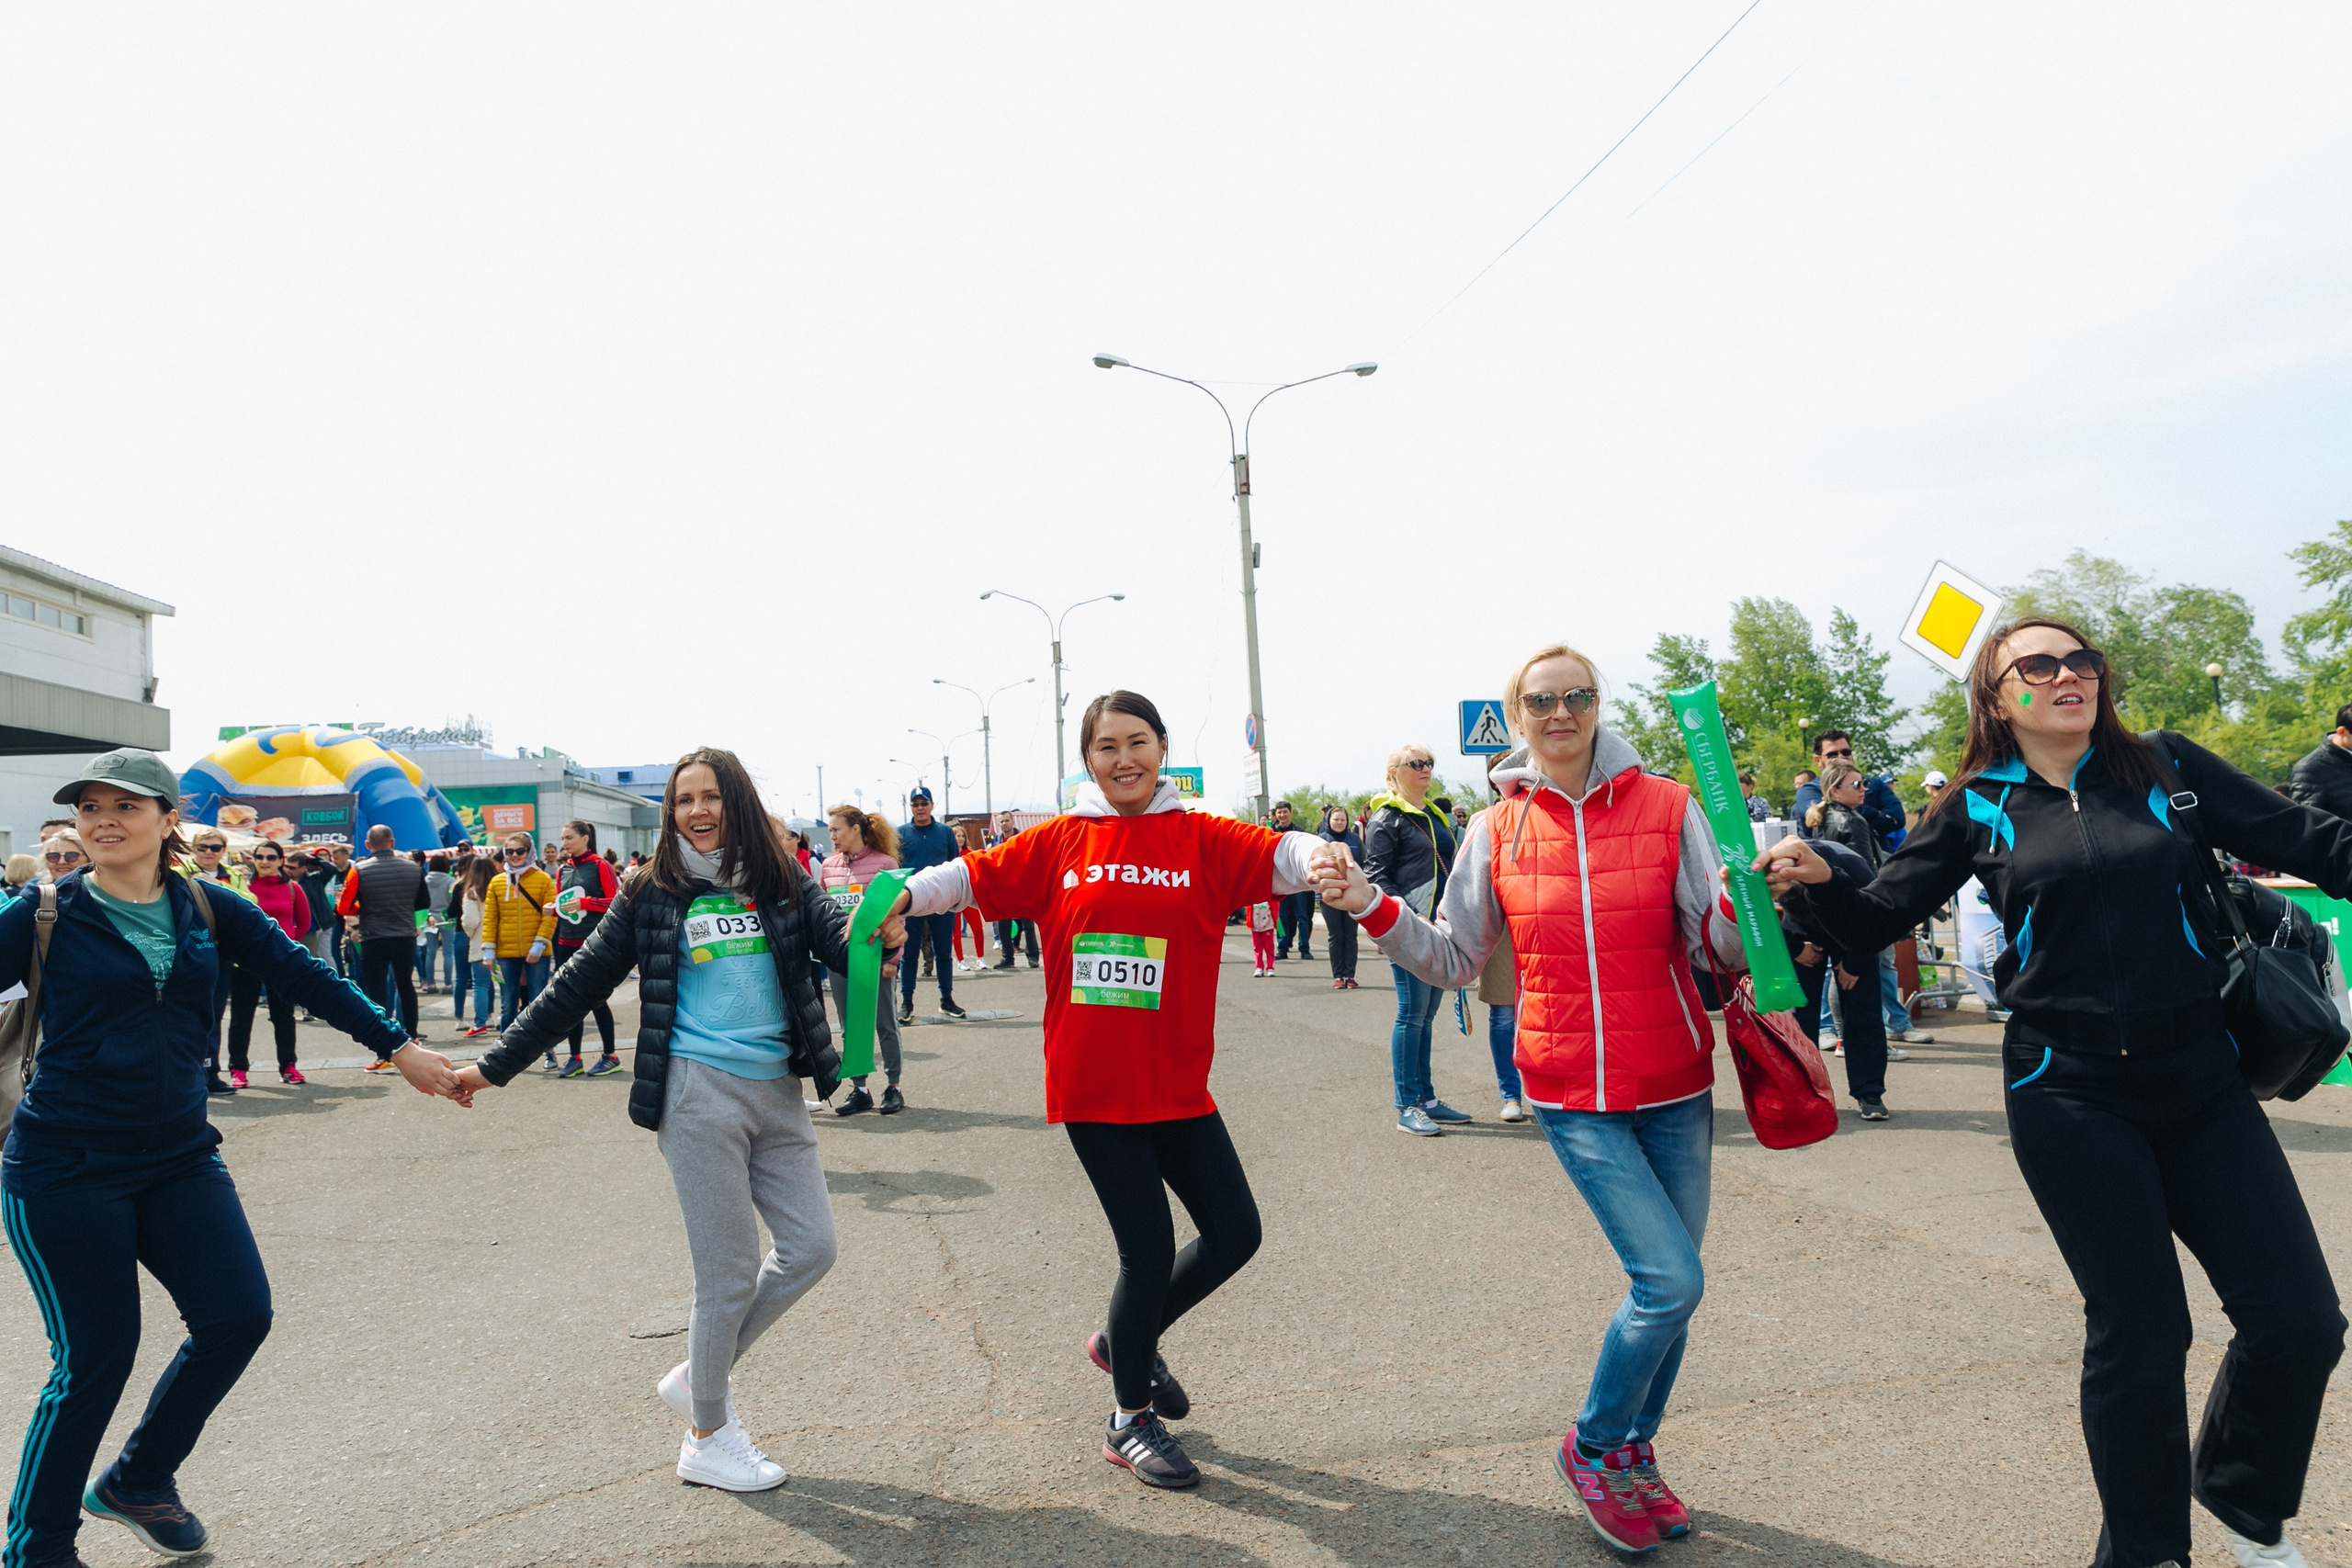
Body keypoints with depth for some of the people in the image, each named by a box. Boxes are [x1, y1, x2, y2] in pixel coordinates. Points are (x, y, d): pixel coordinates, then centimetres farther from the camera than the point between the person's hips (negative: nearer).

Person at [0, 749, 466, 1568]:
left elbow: (305, 977, 3)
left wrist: (398, 1046, 2)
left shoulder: (210, 909, 2)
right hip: (66, 1168, -3)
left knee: (238, 1317, -2)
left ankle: (136, 1482, 25)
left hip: (179, 1157, 4)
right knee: (94, 1357, -1)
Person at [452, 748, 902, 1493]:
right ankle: (708, 1439, 20)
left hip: (777, 1093, 4)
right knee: (729, 1272, 0)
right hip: (700, 1093, -4)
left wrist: (880, 935, -33)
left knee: (811, 1248, 6)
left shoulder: (783, 881, 5)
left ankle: (697, 1376, 27)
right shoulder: (653, 895, 1)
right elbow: (578, 985, 6)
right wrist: (494, 1066, 6)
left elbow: (840, 942, -9)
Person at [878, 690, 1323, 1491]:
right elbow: (973, 874, 2)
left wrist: (1320, 858, -33)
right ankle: (1131, 1421, 26)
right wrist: (903, 894, -13)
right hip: (1091, 1084, -3)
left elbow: (1279, 855, -12)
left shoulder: (1202, 840, 1)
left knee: (1234, 1231, 6)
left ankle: (1126, 1341, 34)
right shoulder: (1061, 842, 1)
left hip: (1177, 1085, 3)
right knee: (1149, 1246, 0)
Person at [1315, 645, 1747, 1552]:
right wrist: (1370, 908, -9)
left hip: (1675, 1088, 2)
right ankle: (1592, 1448, 15)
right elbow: (1453, 961, 4)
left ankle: (1634, 1454, 36)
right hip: (1572, 1094, -2)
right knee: (1670, 1280, -11)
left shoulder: (1666, 807, -4)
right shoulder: (1497, 831, -1)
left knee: (1669, 1286, 11)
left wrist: (1739, 905, -26)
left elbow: (1719, 948, -5)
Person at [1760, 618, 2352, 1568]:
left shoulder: (2167, 771, 4)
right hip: (2070, 1096, -2)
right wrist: (1819, 881, -18)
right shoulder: (1978, 810, 1)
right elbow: (1878, 920, 2)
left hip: (2201, 1081, 3)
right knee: (2140, 1333, 3)